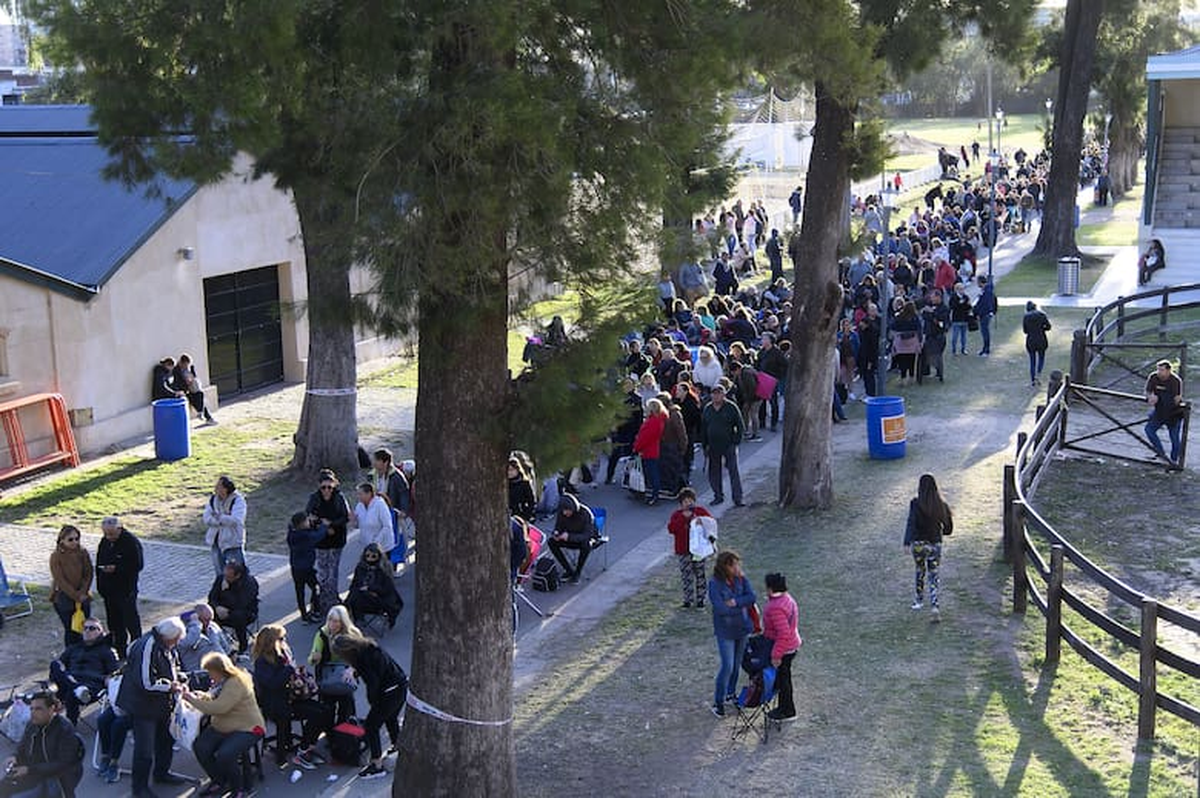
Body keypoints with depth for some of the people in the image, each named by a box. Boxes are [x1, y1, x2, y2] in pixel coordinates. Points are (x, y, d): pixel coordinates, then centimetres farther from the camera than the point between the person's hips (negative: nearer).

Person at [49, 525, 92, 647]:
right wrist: (76, 596, -15)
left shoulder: (83, 552, -4)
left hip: (83, 597, 3)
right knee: (70, 629, 1)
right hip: (64, 598, -3)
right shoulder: (56, 556, -13)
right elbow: (60, 580, -14)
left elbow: (88, 575, 0)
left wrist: (82, 593, -12)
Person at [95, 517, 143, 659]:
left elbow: (137, 566, -16)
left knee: (131, 623, -2)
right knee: (115, 624, 12)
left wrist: (117, 569, -24)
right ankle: (121, 654, 22)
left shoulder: (131, 542, -15)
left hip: (125, 590, -7)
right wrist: (100, 586, 10)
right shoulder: (104, 542, 6)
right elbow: (98, 563, 15)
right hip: (109, 590, 7)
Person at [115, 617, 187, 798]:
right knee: (144, 749, -3)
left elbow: (172, 667, 20)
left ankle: (162, 773, 43)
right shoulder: (148, 647, -29)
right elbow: (147, 683, -30)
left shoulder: (166, 646, 1)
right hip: (143, 705, -10)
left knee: (165, 739, 23)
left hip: (162, 705, 10)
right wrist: (171, 687, -19)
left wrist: (178, 679, 0)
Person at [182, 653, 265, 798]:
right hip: (222, 727, 10)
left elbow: (219, 708, -31)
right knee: (200, 747, -9)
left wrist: (193, 700, -22)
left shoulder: (236, 684, -24)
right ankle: (220, 782, 10)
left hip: (246, 729, -10)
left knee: (224, 755, -30)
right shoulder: (221, 681, 7)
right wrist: (199, 695, -3)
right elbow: (213, 699, 19)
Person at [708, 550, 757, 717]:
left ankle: (730, 693, 36)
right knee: (727, 666, -5)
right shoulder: (715, 584, -19)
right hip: (725, 630, -5)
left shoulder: (740, 578, -5)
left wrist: (735, 602, -24)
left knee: (737, 664, 16)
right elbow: (720, 608, -25)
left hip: (742, 628, 5)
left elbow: (752, 597, -11)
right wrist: (743, 606, -15)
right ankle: (718, 702, 8)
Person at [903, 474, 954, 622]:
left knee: (920, 571, 22)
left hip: (918, 543, -1)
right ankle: (934, 606, -11)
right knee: (934, 575, 6)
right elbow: (948, 527, 3)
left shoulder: (916, 504, -11)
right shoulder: (941, 505, -3)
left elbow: (911, 523, -20)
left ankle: (919, 600, 39)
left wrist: (907, 543, -22)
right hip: (935, 544, 1)